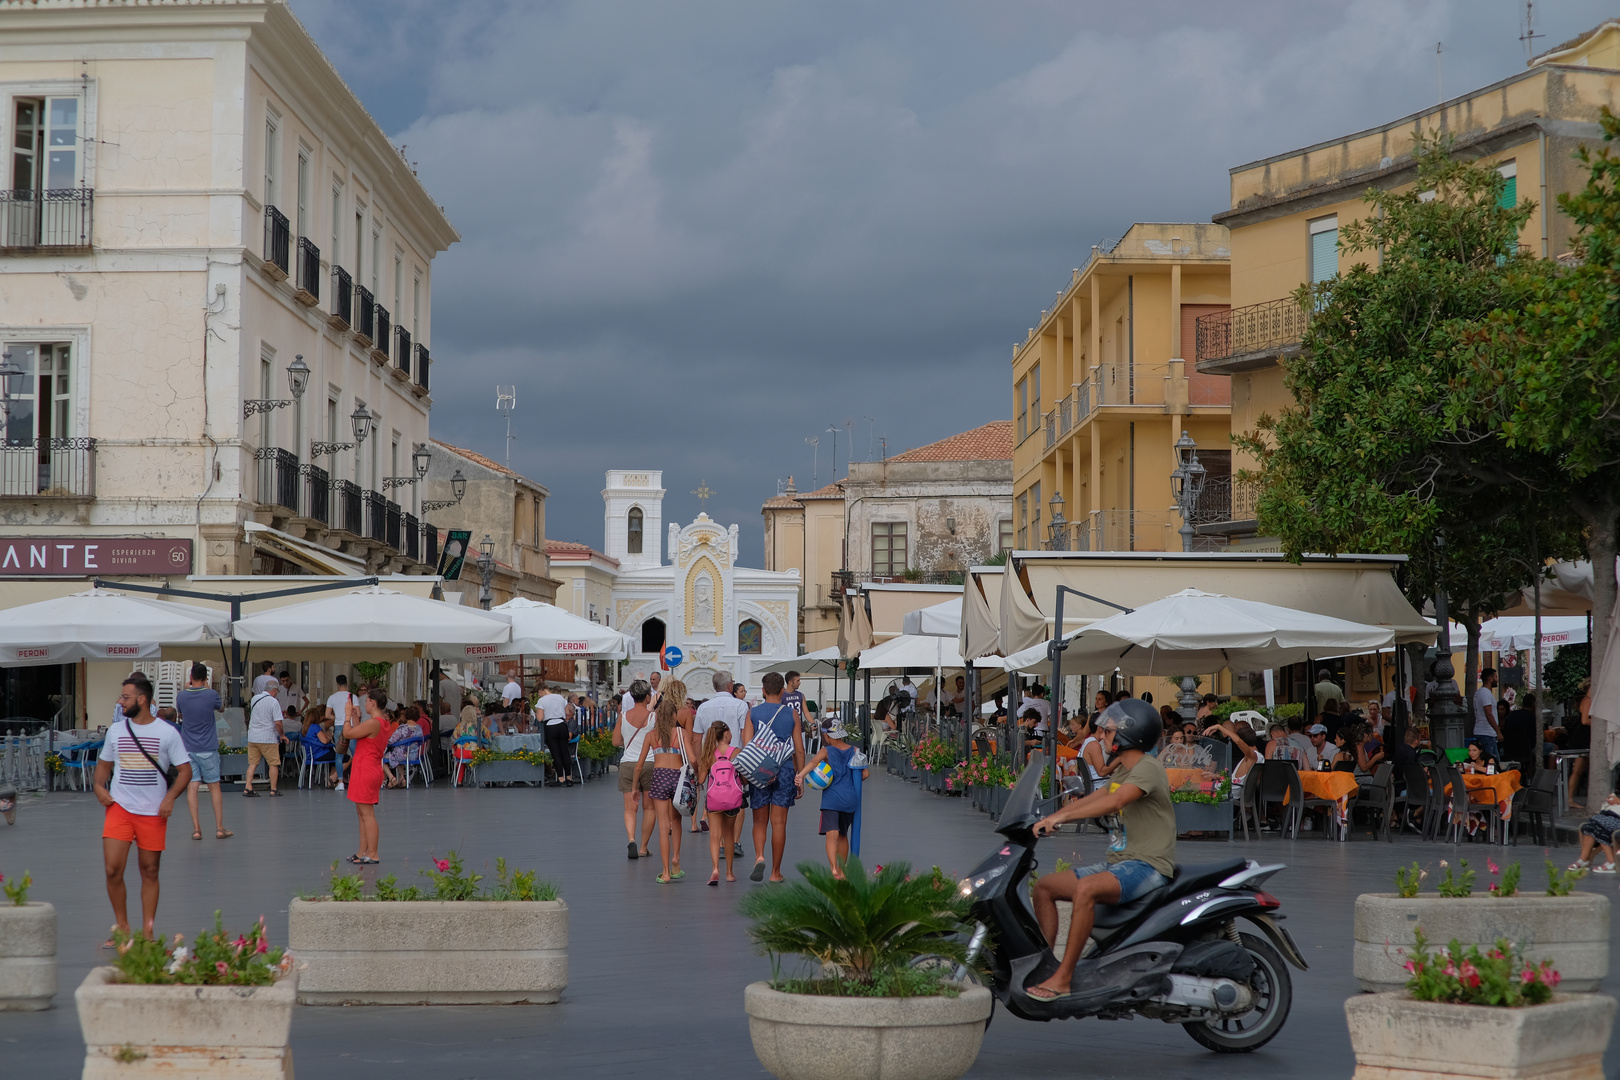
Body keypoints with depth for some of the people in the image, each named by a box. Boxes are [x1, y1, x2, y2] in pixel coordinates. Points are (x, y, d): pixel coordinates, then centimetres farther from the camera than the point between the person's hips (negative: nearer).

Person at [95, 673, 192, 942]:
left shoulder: (167, 733, -2)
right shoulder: (115, 731, 8)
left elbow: (185, 770, 0)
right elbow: (104, 764, 20)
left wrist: (170, 797, -14)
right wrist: (99, 786, 0)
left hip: (153, 812, -2)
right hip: (119, 807, 2)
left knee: (150, 872, 5)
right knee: (112, 869, -9)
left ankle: (147, 932, 14)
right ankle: (122, 928, 6)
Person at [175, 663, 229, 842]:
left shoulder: (181, 696, -3)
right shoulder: (211, 694, -9)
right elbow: (221, 707, 12)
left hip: (188, 749, 1)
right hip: (208, 749, -1)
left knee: (191, 787, 1)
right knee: (214, 787, 7)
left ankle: (196, 829, -3)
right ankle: (219, 828, 9)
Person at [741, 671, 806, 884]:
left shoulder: (753, 713, 1)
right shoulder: (791, 714, 2)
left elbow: (746, 746, -5)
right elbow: (799, 749, 3)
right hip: (784, 771, 0)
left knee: (759, 822, 12)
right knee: (779, 823, 4)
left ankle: (759, 856, -14)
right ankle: (776, 872, 7)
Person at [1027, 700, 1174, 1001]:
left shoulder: (1147, 769, -12)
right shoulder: (1123, 772, 20)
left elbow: (1114, 801, -29)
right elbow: (1090, 800, 23)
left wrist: (1061, 816, -34)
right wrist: (1047, 819, 8)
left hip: (1147, 865, -10)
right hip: (1118, 863, 10)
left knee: (1086, 889, -36)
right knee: (1044, 886, 6)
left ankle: (1063, 977, -34)